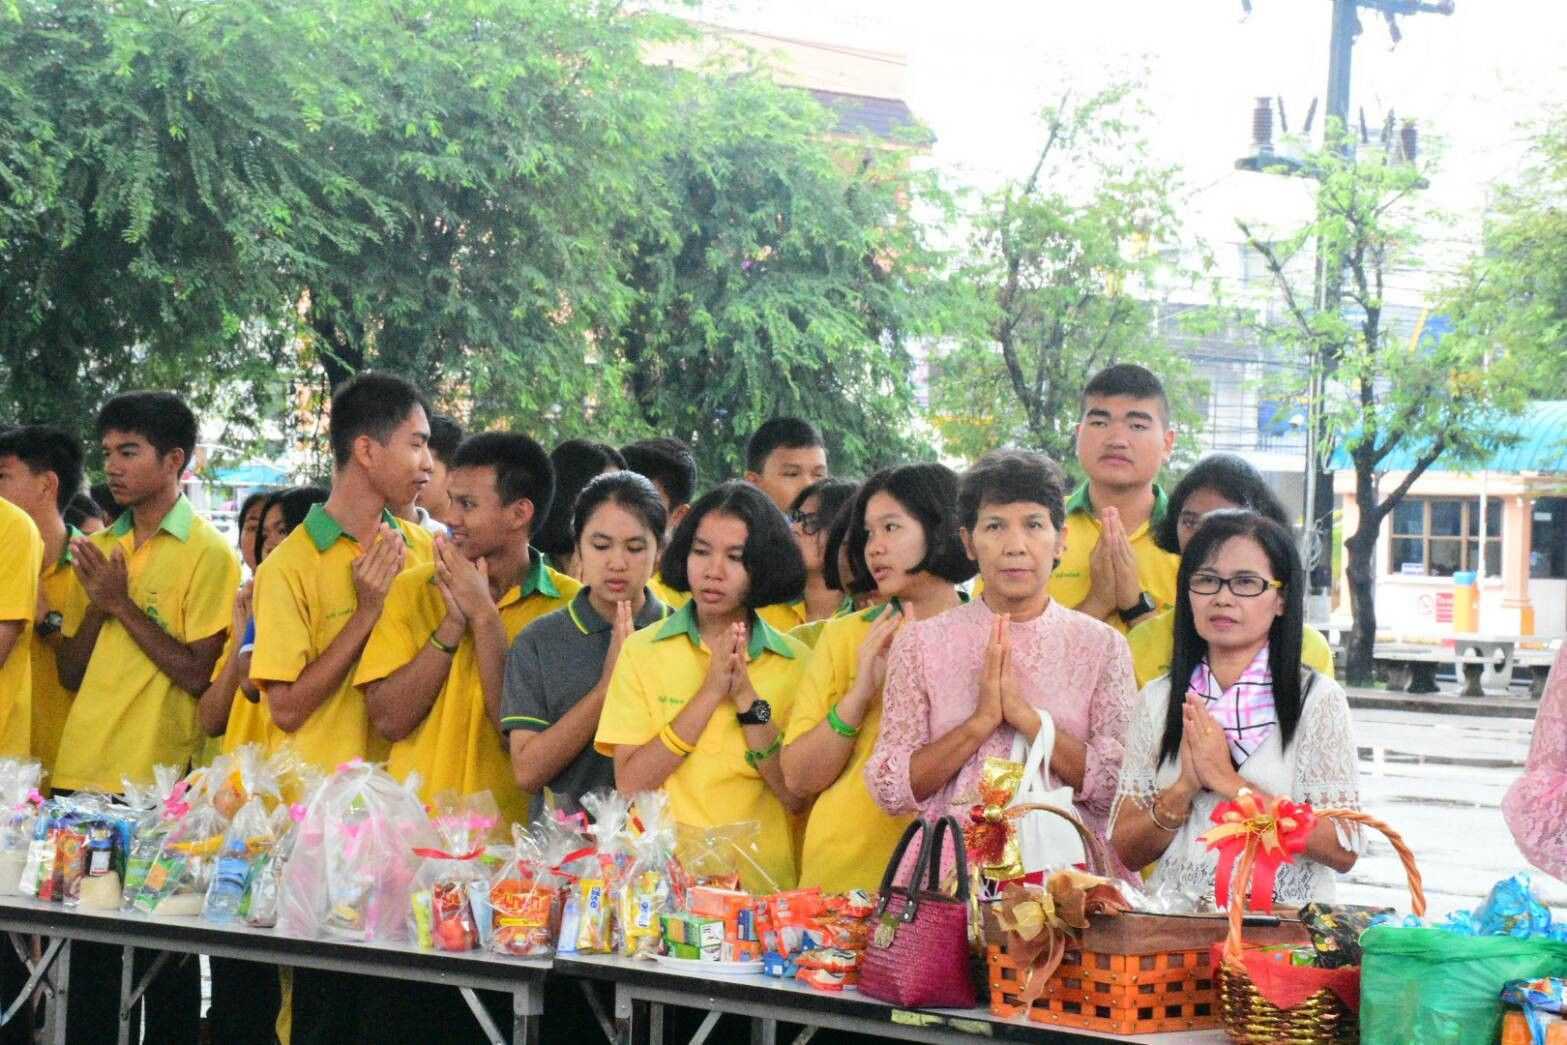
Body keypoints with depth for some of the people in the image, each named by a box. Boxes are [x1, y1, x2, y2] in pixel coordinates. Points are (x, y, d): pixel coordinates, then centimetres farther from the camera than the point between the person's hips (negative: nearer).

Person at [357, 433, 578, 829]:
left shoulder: (567, 604, 0)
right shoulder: (412, 591, 8)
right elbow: (388, 720, -1)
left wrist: (484, 617, -7)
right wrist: (453, 625, -7)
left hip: (512, 825, -1)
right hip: (414, 823, 2)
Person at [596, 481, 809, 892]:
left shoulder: (794, 662, 7)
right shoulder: (643, 651, 6)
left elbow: (798, 797, 0)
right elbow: (629, 783, -3)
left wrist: (747, 698, -8)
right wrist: (710, 693, -7)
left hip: (759, 881, 0)